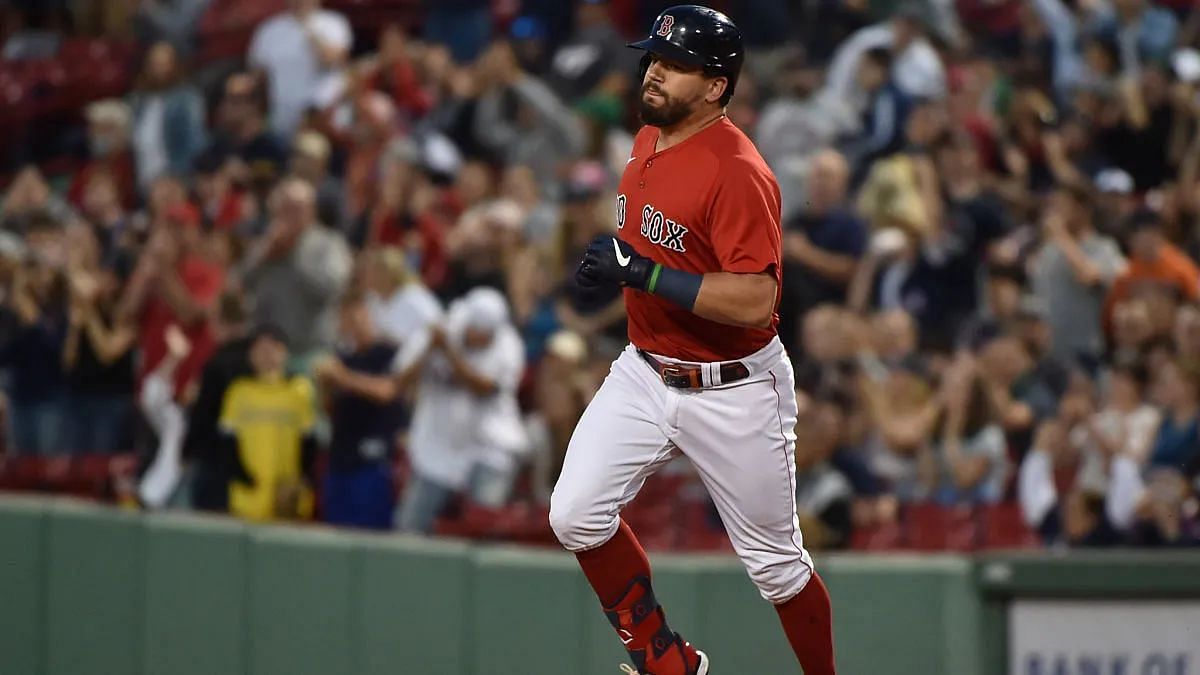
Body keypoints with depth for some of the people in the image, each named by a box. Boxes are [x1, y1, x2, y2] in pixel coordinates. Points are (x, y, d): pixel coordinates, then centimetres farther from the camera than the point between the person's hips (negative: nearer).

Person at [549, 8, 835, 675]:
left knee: (778, 564, 5)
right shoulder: (650, 142, 4)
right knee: (577, 517, -7)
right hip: (645, 372, 7)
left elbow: (755, 301, -31)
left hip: (733, 390, -7)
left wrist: (642, 272, -30)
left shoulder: (738, 172, -23)